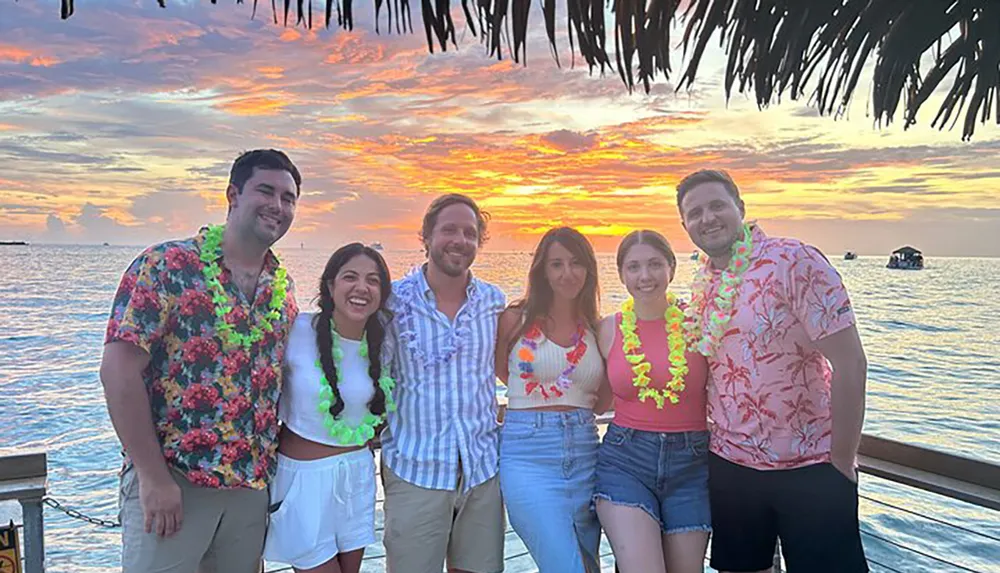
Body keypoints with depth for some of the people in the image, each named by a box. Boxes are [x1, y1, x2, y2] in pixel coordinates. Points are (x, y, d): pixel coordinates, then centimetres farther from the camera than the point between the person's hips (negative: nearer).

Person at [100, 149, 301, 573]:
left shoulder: (283, 287, 8)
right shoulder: (167, 265, -9)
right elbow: (119, 370, -14)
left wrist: (273, 469, 7)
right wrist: (153, 477, -15)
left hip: (251, 486, 6)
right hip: (170, 481, -5)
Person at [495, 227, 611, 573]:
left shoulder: (598, 330, 9)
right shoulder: (516, 320, 2)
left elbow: (606, 398, 16)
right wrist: (534, 404, 11)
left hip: (584, 455, 4)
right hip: (529, 456, -4)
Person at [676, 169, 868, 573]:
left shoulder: (795, 262, -14)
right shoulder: (702, 285, 4)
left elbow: (850, 363, -17)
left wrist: (842, 463, -13)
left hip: (808, 467, -5)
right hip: (729, 464, 6)